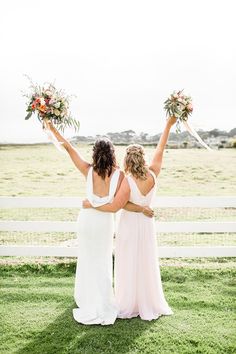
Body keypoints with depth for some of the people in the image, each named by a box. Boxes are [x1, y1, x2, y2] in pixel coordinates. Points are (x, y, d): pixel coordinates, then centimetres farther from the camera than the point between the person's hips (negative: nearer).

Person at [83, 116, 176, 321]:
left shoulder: (128, 182, -25)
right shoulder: (153, 174, -12)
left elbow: (114, 207, -22)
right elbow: (160, 149, -2)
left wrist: (91, 205, -11)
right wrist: (169, 125, 7)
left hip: (130, 226, -5)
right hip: (147, 224, 5)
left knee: (128, 266, 10)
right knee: (147, 265, 18)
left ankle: (129, 307, 25)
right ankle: (150, 305, 31)